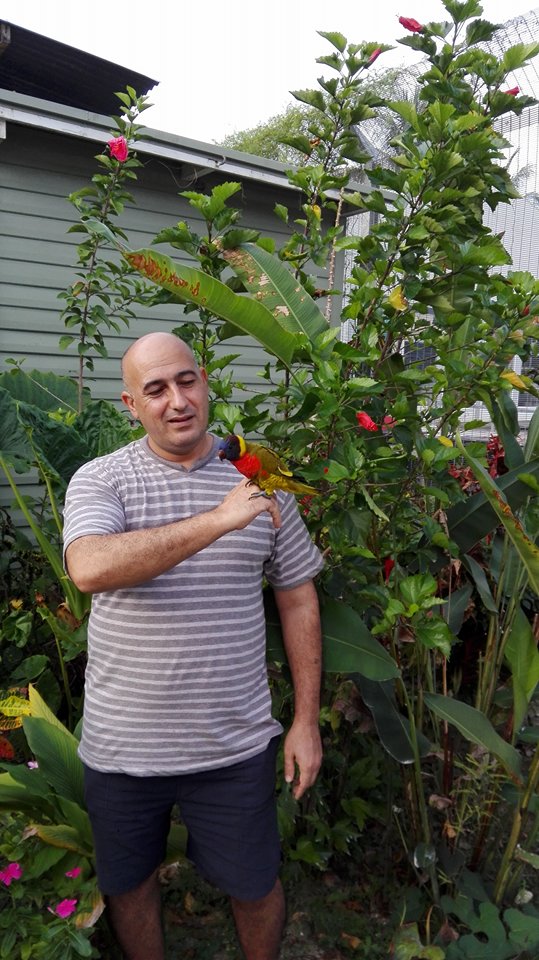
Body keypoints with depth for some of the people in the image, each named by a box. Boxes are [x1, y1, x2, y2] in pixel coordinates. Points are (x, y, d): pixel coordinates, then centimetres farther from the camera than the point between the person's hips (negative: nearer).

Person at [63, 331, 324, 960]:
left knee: (255, 885, 17)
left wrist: (307, 720, 3)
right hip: (121, 744, 0)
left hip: (235, 743, 1)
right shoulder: (101, 479, -8)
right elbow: (90, 569, -29)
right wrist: (218, 519, -35)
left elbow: (298, 598, 4)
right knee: (127, 883, 21)